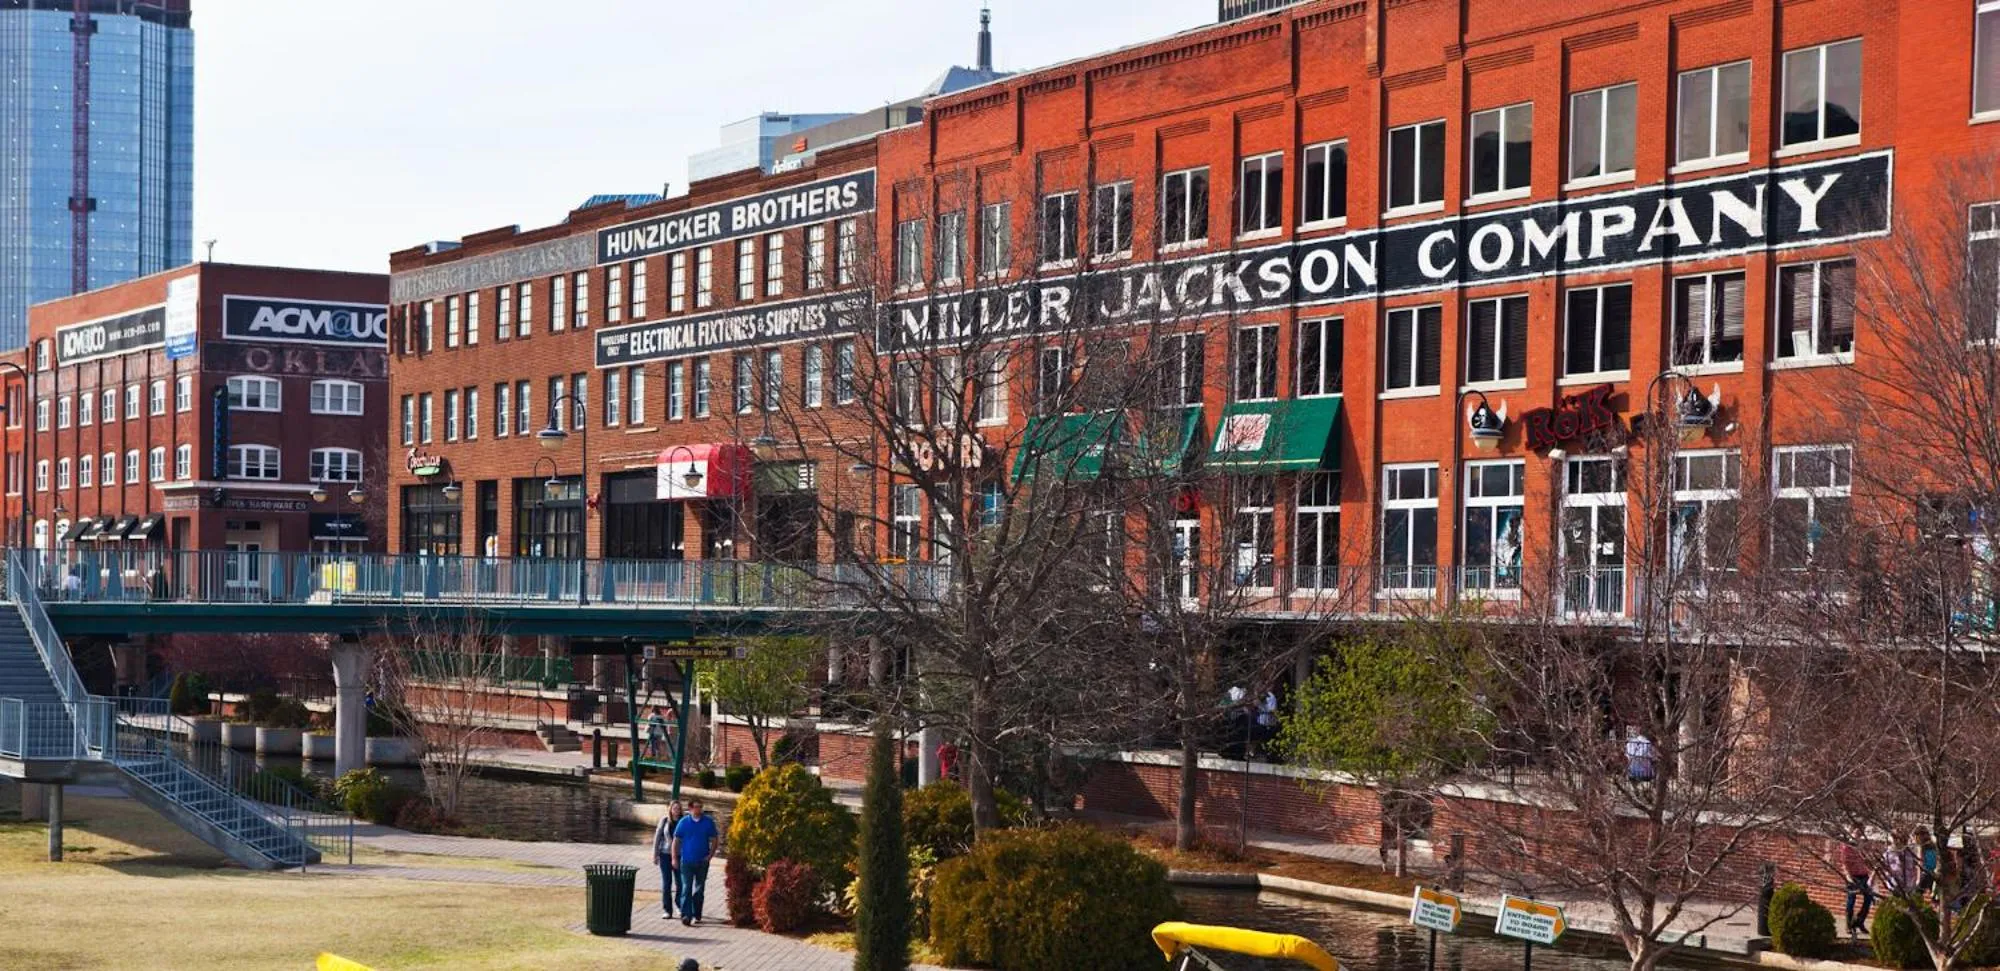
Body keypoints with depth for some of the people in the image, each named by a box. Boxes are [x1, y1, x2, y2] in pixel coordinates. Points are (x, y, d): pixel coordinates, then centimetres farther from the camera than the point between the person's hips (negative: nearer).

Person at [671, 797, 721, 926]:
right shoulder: (684, 822, -1)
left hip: (702, 861, 2)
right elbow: (676, 840, 4)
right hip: (687, 861, -2)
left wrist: (710, 854, -6)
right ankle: (686, 915, -15)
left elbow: (714, 840, 7)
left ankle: (696, 915, 22)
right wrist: (674, 858, -1)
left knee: (699, 889, 11)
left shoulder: (708, 821, 1)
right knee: (686, 888, -9)